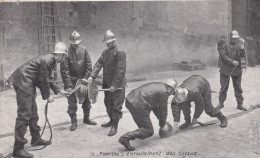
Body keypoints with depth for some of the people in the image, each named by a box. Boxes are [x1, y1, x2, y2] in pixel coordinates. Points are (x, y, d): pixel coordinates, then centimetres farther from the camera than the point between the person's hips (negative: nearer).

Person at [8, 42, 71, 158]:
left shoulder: (50, 60, 13)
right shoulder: (47, 60, -18)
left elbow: (46, 80, 23)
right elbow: (43, 81, -16)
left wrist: (59, 91, 24)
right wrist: (47, 96, -3)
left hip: (28, 84, 11)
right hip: (23, 83, -11)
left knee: (33, 113, 19)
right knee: (24, 115, -11)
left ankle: (36, 139, 32)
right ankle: (18, 148, -6)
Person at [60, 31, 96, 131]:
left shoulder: (83, 50, -2)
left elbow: (89, 64, 1)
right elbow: (64, 69, -15)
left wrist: (86, 77, -9)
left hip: (83, 79, 4)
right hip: (72, 81, -3)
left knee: (86, 100, 14)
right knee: (72, 102, 1)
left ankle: (86, 119, 32)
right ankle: (74, 122, 16)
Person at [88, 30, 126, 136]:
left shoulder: (120, 53, -15)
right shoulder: (105, 53, 10)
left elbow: (121, 70, -20)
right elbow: (98, 64, 4)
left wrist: (115, 85, -22)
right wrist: (92, 76, -10)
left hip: (118, 84, -8)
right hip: (107, 83, 8)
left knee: (116, 105, 0)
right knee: (108, 103, 18)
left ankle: (115, 126, 10)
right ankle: (111, 121, 36)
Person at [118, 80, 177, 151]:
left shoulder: (158, 85, 23)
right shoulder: (164, 92, -4)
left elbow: (155, 106, 33)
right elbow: (163, 110, 3)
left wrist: (160, 119, 38)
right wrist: (162, 125, 18)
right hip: (137, 106, -10)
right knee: (149, 131, 0)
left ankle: (141, 134, 33)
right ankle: (125, 138, -12)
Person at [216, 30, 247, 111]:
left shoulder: (239, 46, 6)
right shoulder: (226, 45, -2)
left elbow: (244, 56, -4)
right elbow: (223, 56, -11)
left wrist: (242, 49, -22)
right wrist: (232, 62, -18)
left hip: (237, 70, 2)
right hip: (225, 69, -2)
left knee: (238, 88, 8)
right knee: (223, 87, 6)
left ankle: (240, 104, 19)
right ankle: (221, 103, 19)